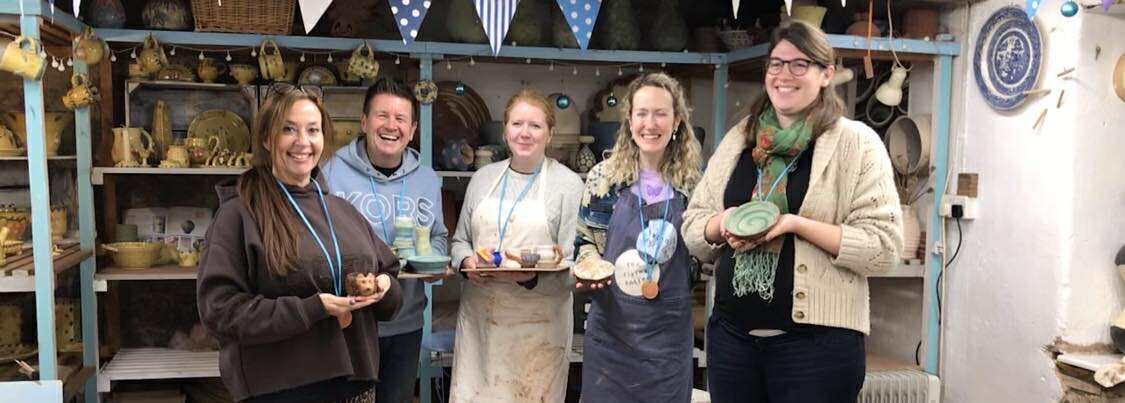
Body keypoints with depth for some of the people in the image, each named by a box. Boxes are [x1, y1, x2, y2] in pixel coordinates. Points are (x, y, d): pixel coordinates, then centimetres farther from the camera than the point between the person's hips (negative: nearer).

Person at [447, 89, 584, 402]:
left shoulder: (569, 184, -3)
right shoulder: (483, 178, 10)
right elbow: (460, 240, 18)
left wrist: (531, 277, -25)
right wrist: (467, 262, -5)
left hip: (538, 326, -3)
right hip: (478, 317, 4)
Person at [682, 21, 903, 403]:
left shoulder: (857, 142, -4)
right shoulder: (738, 139, 9)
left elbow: (883, 246, -10)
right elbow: (692, 224, 12)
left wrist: (796, 224, -20)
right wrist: (723, 224, -9)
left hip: (818, 340, -4)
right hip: (730, 333, 4)